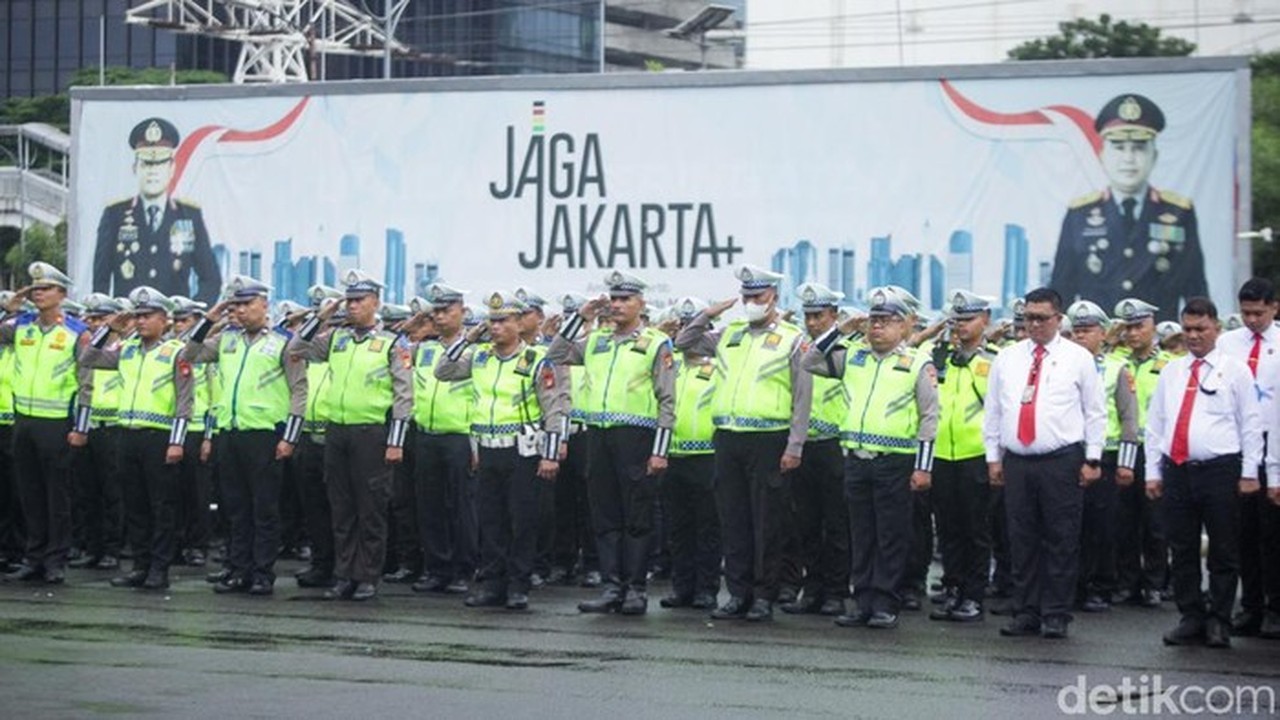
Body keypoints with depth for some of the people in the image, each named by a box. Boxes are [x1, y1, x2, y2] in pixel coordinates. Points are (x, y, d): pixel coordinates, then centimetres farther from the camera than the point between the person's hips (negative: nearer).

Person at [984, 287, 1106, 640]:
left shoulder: (1079, 359, 4)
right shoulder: (1007, 358, 12)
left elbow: (1096, 412, 4)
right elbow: (992, 410, 15)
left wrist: (1092, 459, -2)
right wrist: (993, 456, 9)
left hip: (1062, 462, -3)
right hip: (1016, 462, 3)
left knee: (1061, 542, -2)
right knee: (1022, 542, 5)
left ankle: (1056, 615, 4)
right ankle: (1025, 613, 11)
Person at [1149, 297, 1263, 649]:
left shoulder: (1235, 370, 2)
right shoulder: (1170, 372, 14)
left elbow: (1251, 424, 0)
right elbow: (1155, 423, 14)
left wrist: (1249, 473, -6)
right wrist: (1153, 471, 7)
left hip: (1220, 471, -4)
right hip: (1177, 471, 4)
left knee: (1224, 553, 1)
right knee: (1183, 551, 7)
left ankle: (1219, 623, 8)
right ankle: (1191, 619, 15)